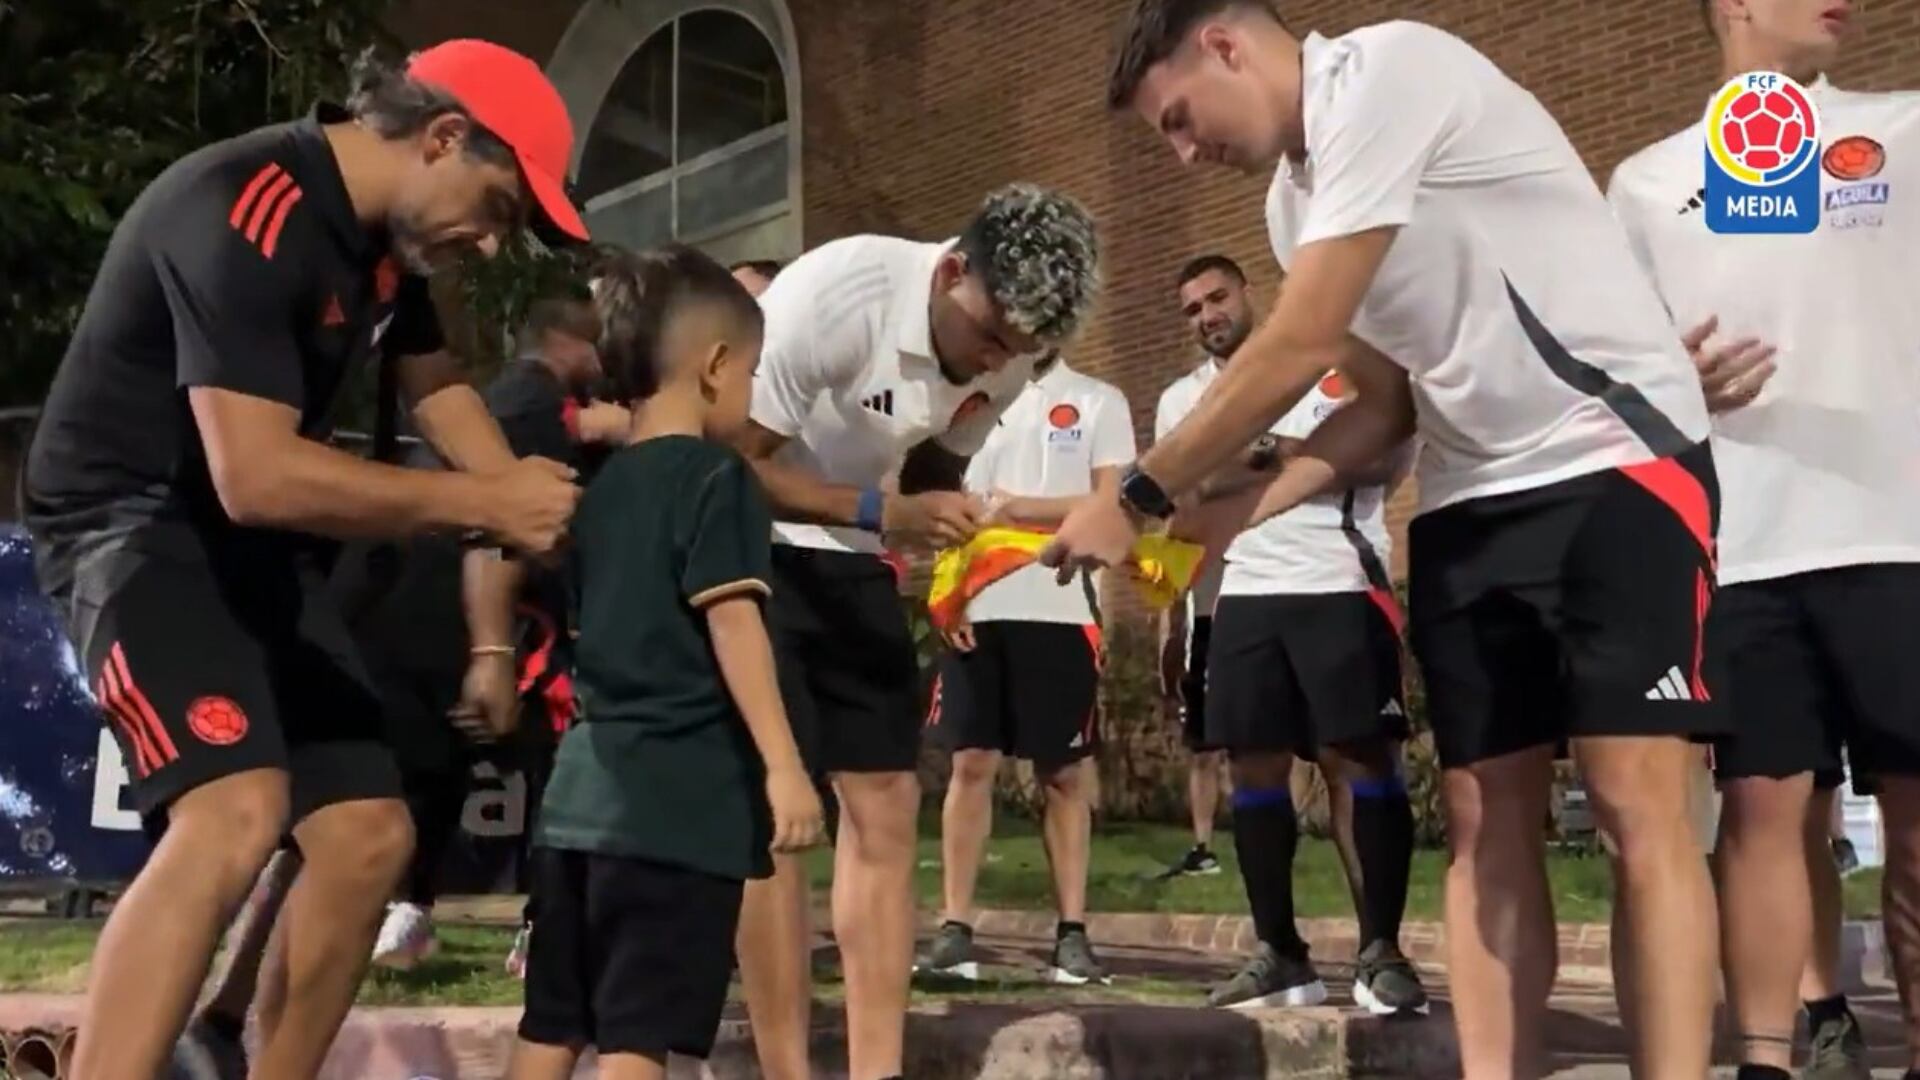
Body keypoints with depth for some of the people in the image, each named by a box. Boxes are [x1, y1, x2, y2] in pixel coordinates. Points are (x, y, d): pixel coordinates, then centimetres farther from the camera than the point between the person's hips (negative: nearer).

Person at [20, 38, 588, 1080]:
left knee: (368, 835, 6)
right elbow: (258, 477, -33)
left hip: (254, 540, 9)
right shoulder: (244, 217, -25)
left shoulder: (387, 228, 3)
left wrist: (529, 507, 4)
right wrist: (485, 503, -25)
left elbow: (437, 386, 19)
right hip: (133, 520, -9)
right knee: (236, 812, -31)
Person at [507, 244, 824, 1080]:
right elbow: (731, 623, -16)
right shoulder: (716, 476, -7)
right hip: (681, 792, -7)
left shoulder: (601, 486, 15)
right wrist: (784, 765, -17)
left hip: (586, 783, 8)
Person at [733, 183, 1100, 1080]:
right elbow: (731, 461, -24)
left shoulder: (1008, 353, -6)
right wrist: (882, 513, -34)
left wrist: (952, 532, -13)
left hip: (850, 560, 6)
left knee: (885, 803, 0)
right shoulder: (835, 293, -27)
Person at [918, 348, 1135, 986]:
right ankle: (955, 929, 3)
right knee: (970, 764, -1)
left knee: (1065, 774, 2)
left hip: (1061, 611, -2)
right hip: (978, 611, 2)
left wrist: (1018, 508, -10)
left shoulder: (1099, 403, 8)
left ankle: (1073, 933, 8)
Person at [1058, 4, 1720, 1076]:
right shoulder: (1297, 199, 12)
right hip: (1471, 501, 8)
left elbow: (1300, 348, -18)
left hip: (1616, 461, -8)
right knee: (1485, 815, 2)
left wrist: (1141, 497, -11)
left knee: (1638, 800, -11)